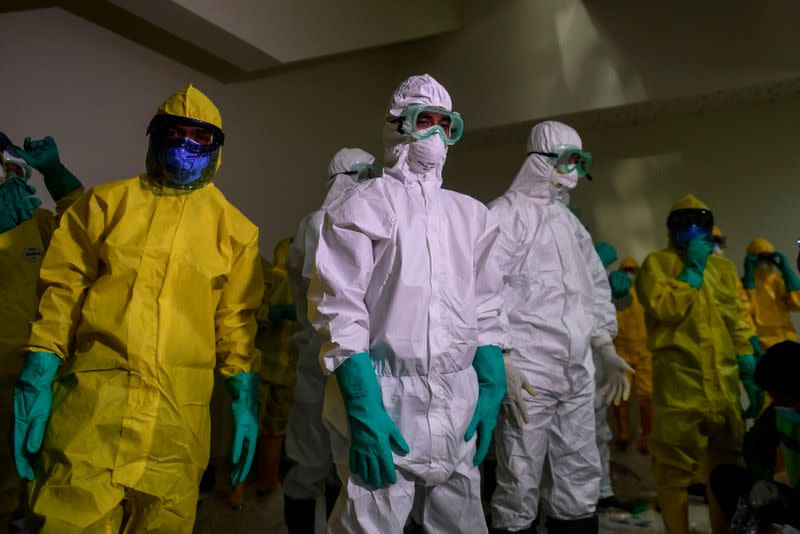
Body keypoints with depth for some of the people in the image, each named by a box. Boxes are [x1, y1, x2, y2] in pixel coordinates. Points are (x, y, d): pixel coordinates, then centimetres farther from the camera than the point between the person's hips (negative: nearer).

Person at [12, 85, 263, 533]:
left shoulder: (235, 229, 7)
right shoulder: (106, 203, 9)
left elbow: (237, 322, 6)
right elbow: (63, 291, 6)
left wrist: (245, 399, 0)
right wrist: (36, 380, -1)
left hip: (177, 417, 1)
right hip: (90, 408, 0)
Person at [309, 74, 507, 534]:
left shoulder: (472, 215, 13)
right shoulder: (363, 207, -3)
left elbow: (486, 311, 14)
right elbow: (340, 314, -10)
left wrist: (491, 389, 5)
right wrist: (363, 408, -16)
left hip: (458, 407, 5)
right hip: (383, 399, -5)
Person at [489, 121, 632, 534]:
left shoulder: (570, 222, 18)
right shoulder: (506, 214, -6)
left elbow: (595, 288, 24)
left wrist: (607, 350, 17)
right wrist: (502, 363, -18)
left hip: (577, 374, 8)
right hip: (526, 372, -7)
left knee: (580, 483, 13)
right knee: (520, 486, 0)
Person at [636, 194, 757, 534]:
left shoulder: (723, 267, 18)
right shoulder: (657, 262, 1)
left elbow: (737, 322, 19)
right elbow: (663, 308, -15)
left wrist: (749, 368, 13)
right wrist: (693, 270, -9)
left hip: (724, 383, 6)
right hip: (679, 382, -6)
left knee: (726, 463, 15)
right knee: (675, 465, 0)